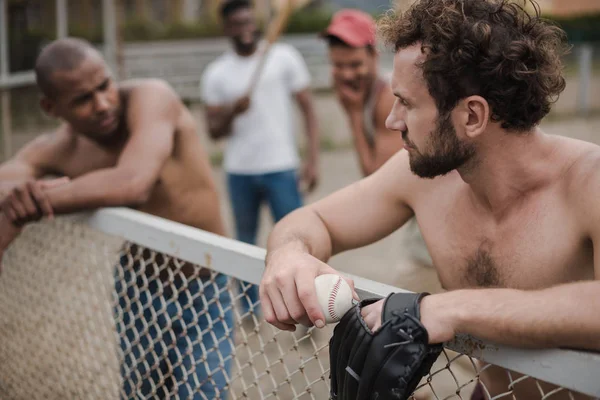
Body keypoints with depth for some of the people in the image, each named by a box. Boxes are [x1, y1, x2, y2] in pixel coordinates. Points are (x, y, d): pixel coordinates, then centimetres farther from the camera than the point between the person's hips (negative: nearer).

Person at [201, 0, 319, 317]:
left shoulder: (284, 57, -1)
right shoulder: (215, 74, 5)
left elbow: (307, 109, 0)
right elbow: (214, 132, 5)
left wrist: (313, 159, -9)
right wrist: (232, 112, -16)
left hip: (280, 168, -3)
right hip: (238, 172, 3)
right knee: (245, 240, 12)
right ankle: (249, 308, 25)